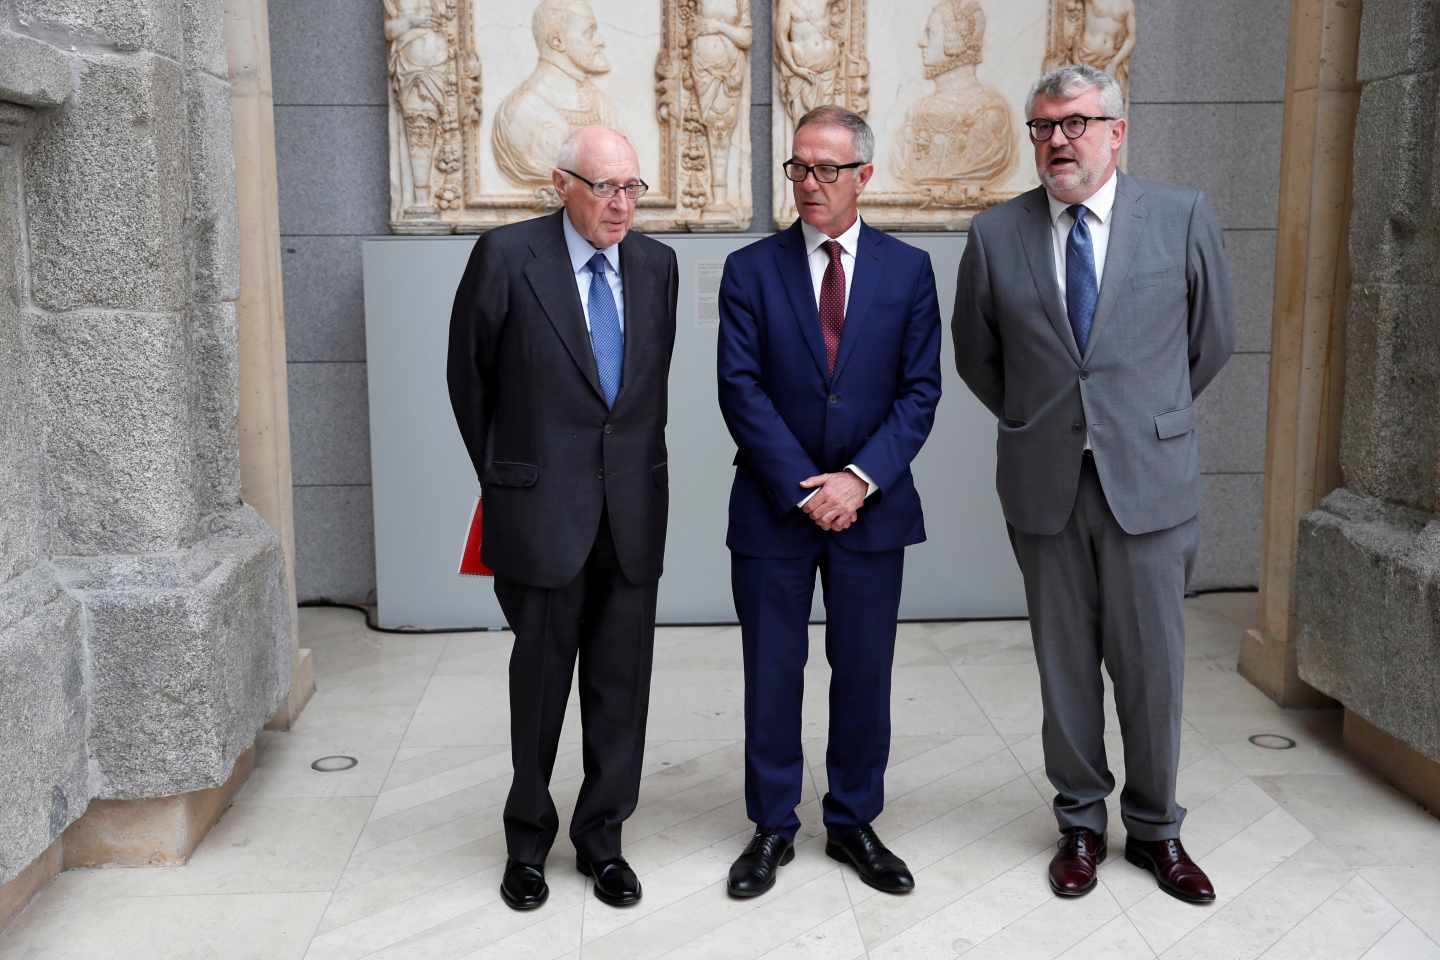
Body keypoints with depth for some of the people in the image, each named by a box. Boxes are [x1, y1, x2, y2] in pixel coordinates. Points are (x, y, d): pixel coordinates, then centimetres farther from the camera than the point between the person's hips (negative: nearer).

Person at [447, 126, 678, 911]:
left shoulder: (656, 264, 5)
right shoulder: (506, 256, -7)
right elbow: (469, 377, 3)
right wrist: (501, 478, 10)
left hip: (633, 512, 3)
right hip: (544, 512, -3)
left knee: (621, 686, 10)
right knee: (541, 684, 10)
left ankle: (601, 839, 27)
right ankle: (528, 842, 29)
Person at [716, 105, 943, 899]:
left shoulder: (908, 269, 3)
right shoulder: (751, 269, 1)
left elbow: (919, 390, -1)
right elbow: (741, 390, -6)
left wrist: (861, 478, -14)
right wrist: (803, 487, -14)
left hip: (871, 506, 1)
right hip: (772, 507, 0)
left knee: (864, 675, 9)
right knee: (772, 675, 8)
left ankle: (854, 824, 26)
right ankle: (772, 828, 24)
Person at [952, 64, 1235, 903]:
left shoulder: (1183, 218, -2)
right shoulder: (996, 235, 1)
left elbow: (1213, 339, 9)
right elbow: (977, 357, 13)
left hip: (1150, 479, -1)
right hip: (1045, 484, 1)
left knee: (1153, 662, 7)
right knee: (1065, 663, 10)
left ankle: (1156, 827, 26)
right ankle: (1082, 823, 27)